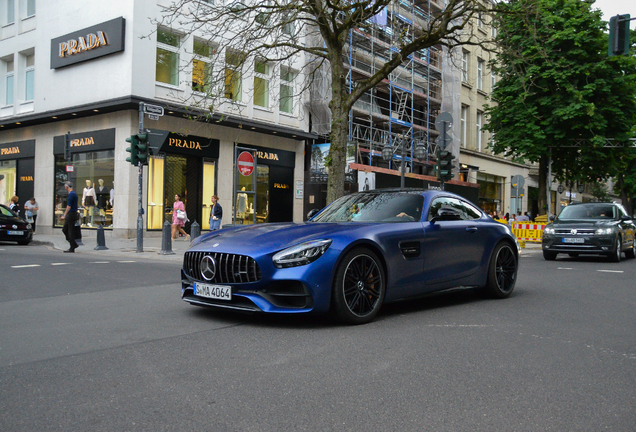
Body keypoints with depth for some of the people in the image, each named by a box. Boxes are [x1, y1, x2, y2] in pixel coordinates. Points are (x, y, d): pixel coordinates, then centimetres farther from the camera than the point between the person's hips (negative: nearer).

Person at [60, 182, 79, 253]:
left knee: (70, 231, -4)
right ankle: (74, 244, 15)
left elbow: (69, 206, -19)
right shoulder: (74, 193, 16)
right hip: (72, 214, 10)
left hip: (70, 215, -10)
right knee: (64, 229, 15)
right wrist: (65, 215, 24)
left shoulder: (71, 194, -15)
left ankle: (72, 248, 1)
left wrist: (64, 215, -16)